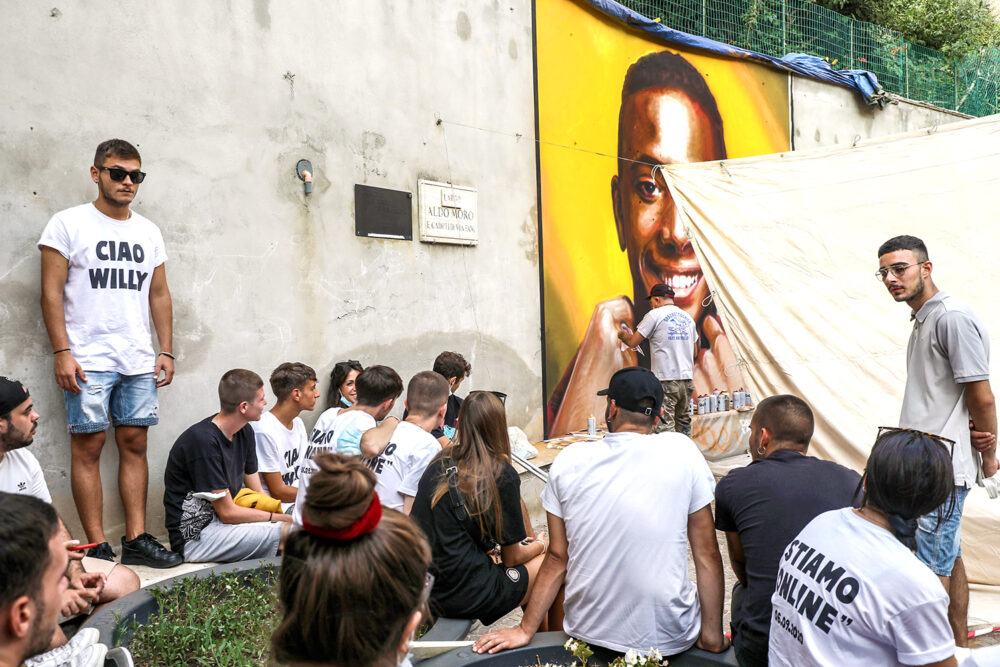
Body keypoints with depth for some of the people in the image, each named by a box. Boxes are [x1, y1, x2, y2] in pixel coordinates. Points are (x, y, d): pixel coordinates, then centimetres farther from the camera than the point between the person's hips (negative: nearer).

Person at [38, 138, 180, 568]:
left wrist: (166, 351, 9)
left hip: (139, 360, 5)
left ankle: (136, 539, 10)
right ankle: (98, 548, 4)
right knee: (88, 446, -2)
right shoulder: (69, 224, 0)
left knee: (134, 443, 5)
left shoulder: (148, 232, 14)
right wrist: (62, 352, -11)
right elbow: (52, 292, -4)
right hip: (88, 359, -4)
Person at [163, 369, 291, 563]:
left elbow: (257, 494, 7)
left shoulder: (244, 432, 5)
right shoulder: (203, 440, -23)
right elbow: (228, 513, -20)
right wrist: (283, 518, -16)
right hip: (195, 536, -9)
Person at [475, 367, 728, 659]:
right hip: (669, 639, -1)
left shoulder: (568, 461, -6)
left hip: (589, 633, 2)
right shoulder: (682, 451, -10)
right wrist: (712, 635, 1)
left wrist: (525, 630, 8)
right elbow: (707, 555, -8)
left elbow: (557, 558, -1)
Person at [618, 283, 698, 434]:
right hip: (687, 380, 7)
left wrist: (623, 335, 18)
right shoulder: (688, 318, 15)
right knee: (683, 424, 16)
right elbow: (695, 353, 19)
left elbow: (633, 342, -2)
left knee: (664, 427, -6)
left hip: (666, 382, -7)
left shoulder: (655, 315, -4)